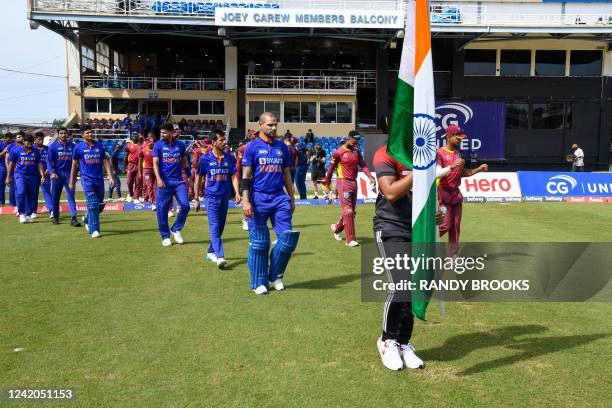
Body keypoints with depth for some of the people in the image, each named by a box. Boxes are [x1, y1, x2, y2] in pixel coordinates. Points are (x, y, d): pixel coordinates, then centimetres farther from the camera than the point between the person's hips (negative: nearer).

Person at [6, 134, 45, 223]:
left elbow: (39, 164, 10)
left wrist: (42, 176, -1)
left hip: (32, 176, 3)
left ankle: (28, 215, 14)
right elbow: (11, 164, 5)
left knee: (31, 196, 4)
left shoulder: (36, 151, 6)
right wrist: (8, 177, 6)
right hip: (20, 174, -3)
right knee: (21, 192, -20)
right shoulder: (16, 150, -1)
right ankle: (21, 213, -8)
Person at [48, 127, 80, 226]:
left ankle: (73, 218, -8)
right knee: (55, 196, 8)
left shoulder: (72, 146, 5)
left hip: (69, 173, 1)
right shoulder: (53, 146, -1)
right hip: (58, 173, -1)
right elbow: (49, 161, -3)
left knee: (71, 196, -4)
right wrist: (51, 173, -17)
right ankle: (55, 217, 22)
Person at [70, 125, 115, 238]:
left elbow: (105, 162, 9)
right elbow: (74, 165, 8)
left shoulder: (99, 146, 10)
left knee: (100, 205, 9)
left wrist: (110, 176, -2)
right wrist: (72, 181, 9)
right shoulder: (79, 147, 2)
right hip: (87, 179, -4)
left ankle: (87, 219, 37)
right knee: (93, 204, -12)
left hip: (99, 179, 4)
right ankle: (94, 230, -6)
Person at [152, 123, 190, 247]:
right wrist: (158, 179, -16)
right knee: (162, 209, 0)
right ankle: (165, 237, 15)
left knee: (185, 205, -10)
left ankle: (176, 229, 11)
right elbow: (155, 163, -3)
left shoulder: (180, 145, 7)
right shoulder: (158, 145, 2)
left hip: (178, 181, 1)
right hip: (164, 182, -1)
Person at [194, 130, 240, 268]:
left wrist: (237, 193, -9)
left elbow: (233, 176, 6)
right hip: (211, 196, -4)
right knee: (214, 227, -13)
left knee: (220, 227, 11)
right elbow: (198, 178, 5)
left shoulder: (229, 157, 5)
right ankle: (220, 257, -21)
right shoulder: (205, 158, -2)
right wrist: (196, 198, 5)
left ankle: (211, 252, 28)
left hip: (224, 196, 4)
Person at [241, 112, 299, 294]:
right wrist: (246, 201, -13)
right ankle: (259, 282, 15)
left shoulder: (282, 147, 12)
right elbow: (246, 176, -4)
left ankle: (276, 276, 18)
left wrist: (291, 199, 16)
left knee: (287, 238, -2)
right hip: (259, 198, -4)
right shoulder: (253, 147, -1)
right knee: (259, 242, 1)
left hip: (279, 197, 4)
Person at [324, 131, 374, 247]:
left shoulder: (356, 151, 9)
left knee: (351, 211, 13)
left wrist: (370, 177, -15)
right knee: (348, 211, -9)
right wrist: (327, 185, 0)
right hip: (343, 183, -7)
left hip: (354, 183, 7)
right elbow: (330, 168, -3)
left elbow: (363, 165, 1)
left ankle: (337, 228, 37)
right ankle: (350, 239, -5)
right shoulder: (339, 152, -8)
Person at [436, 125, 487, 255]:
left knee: (455, 225, 8)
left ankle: (453, 253, 15)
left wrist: (479, 169, 10)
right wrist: (452, 166, -34)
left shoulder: (458, 153, 14)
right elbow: (437, 173, -24)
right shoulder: (440, 153, -11)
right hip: (443, 193, -7)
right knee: (445, 224, -10)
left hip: (456, 193, 8)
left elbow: (463, 173, 21)